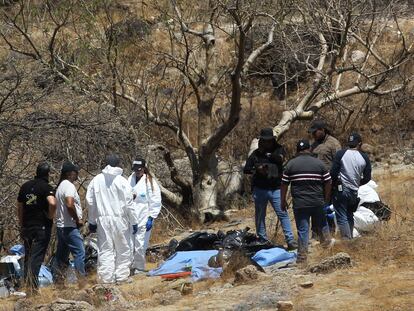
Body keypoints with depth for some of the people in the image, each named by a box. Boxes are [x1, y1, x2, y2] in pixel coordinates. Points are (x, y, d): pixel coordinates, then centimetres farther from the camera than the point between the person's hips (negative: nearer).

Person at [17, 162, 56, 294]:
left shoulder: (25, 186, 9)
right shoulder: (46, 187, -10)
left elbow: (19, 207, 15)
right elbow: (52, 203, -28)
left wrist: (21, 225, 23)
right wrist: (51, 216, -10)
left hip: (27, 227, 5)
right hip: (42, 227, -5)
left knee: (28, 256, 16)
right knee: (37, 257, -6)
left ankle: (27, 284, 19)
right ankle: (32, 287, -12)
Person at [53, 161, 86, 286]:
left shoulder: (61, 186, 17)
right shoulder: (69, 186, -14)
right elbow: (70, 205, -26)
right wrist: (78, 219, -14)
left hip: (61, 225, 10)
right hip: (70, 226, -10)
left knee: (62, 255, 12)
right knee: (79, 253, -9)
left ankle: (57, 280, 14)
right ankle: (81, 281, -11)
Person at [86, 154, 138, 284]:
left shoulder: (96, 180, 2)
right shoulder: (122, 181, -7)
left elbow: (90, 202, 6)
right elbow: (129, 204, -6)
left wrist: (92, 222, 16)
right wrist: (134, 222, 2)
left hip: (103, 220, 2)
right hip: (120, 220, -2)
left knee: (105, 251, 4)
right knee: (123, 251, 9)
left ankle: (106, 279, 1)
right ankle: (122, 277, 8)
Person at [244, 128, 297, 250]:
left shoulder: (278, 149, 4)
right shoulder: (256, 153, 7)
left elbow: (279, 158, -19)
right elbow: (246, 169, 4)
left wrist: (266, 154, -6)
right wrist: (257, 169, -13)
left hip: (276, 189, -2)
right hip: (260, 189, 2)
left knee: (283, 214, -9)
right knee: (259, 216, 8)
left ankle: (290, 240, -9)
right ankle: (262, 241, 18)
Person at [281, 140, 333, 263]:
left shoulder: (290, 164, 0)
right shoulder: (319, 164, 2)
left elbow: (284, 184, 2)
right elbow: (328, 183, 4)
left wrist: (283, 201, 12)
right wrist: (326, 200, 16)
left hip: (299, 204, 0)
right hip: (318, 202, 0)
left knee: (302, 230, 2)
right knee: (322, 224, 22)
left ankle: (302, 256, 2)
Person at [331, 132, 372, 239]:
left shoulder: (340, 154, -9)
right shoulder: (364, 158, 1)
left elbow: (333, 173, -11)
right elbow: (367, 178, 4)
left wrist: (336, 184, 7)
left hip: (341, 190, -4)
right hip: (354, 192, 4)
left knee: (342, 218, -3)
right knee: (350, 217, 19)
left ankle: (346, 239, -12)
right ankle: (350, 238, 23)